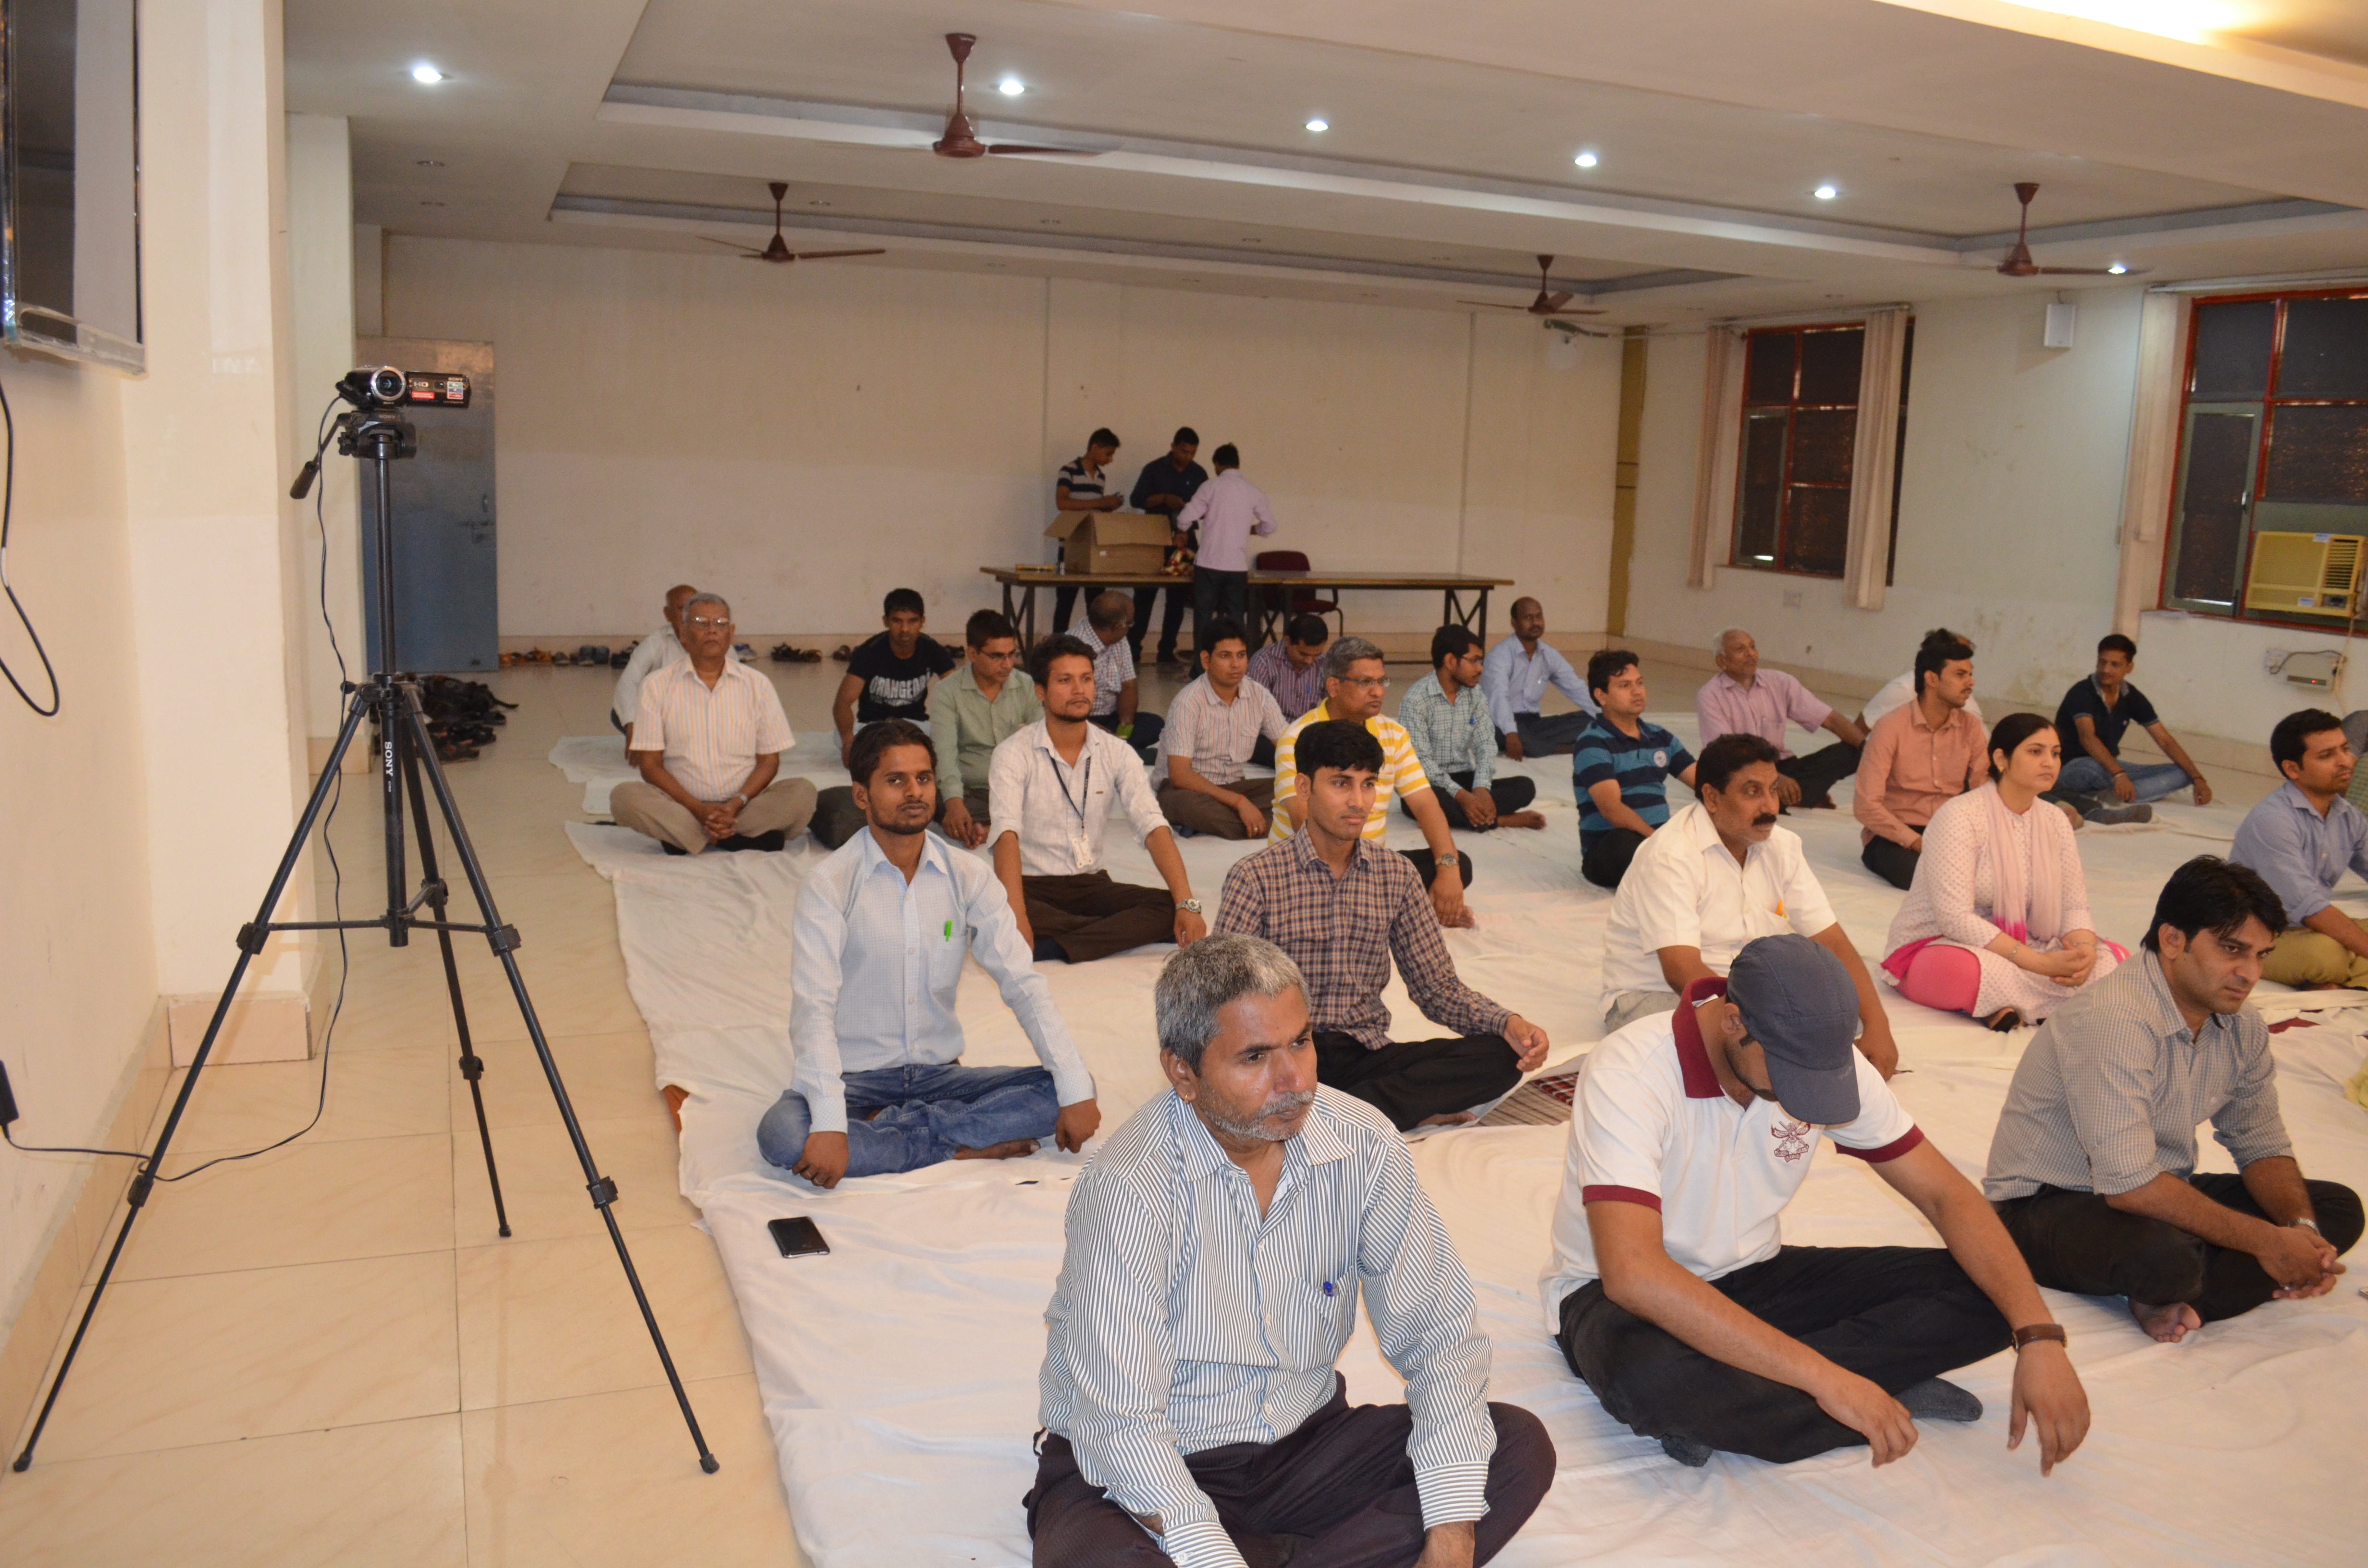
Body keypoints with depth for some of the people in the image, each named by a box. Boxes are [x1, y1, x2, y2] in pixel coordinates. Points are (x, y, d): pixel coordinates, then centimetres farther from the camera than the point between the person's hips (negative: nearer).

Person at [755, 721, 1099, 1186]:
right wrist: (831, 1125, -33)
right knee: (782, 1134, -33)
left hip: (939, 1073, 3)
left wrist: (1076, 1092, -15)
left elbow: (1024, 985, -5)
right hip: (856, 1077, -3)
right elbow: (813, 1009, -20)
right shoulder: (829, 884, -11)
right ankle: (963, 1147, -18)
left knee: (1062, 1090, -16)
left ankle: (886, 1129, -15)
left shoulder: (969, 877, 0)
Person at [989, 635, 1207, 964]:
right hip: (1033, 887, -3)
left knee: (1169, 908, -22)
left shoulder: (1116, 752, 2)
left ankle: (1054, 948, -27)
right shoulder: (1014, 755, -9)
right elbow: (1007, 836, -23)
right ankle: (1129, 931, -23)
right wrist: (1017, 918, -39)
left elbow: (1153, 828, -8)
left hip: (1092, 884, 4)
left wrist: (1187, 904, -22)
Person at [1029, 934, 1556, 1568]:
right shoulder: (1126, 1189, -24)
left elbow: (1438, 1333, -5)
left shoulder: (1364, 1147, -10)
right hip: (1160, 1465, -5)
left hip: (1305, 1443, 5)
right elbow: (1122, 1425, -24)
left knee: (1520, 1449, -12)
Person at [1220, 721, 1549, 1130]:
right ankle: (1413, 1110, -23)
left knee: (1503, 1056, -18)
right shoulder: (1256, 877, -3)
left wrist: (1509, 1023, -7)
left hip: (1367, 1055, 4)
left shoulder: (1397, 875, 10)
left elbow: (1437, 986, 12)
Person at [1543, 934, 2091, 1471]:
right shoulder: (1629, 1074, -29)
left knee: (1979, 1293, -12)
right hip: (1617, 1293, -6)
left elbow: (1945, 1194, -4)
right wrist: (1824, 1378, -39)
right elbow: (1632, 1273, -40)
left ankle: (1719, 1409, -17)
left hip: (1750, 1276, 6)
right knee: (1645, 1376, -42)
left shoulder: (1823, 1058, -10)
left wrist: (2039, 1337, -19)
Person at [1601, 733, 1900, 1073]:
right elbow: (1682, 971, -29)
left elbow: (1832, 941, 0)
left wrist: (1877, 1024, -15)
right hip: (1652, 997, -7)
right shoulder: (1670, 856, -20)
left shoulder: (1781, 846, 4)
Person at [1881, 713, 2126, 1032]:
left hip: (2019, 951, 7)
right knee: (1963, 969, -41)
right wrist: (2042, 964, -28)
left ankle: (2004, 1004, -21)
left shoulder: (2055, 822, 5)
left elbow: (2074, 907, 5)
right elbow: (1955, 919, -24)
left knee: (2118, 958, -13)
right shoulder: (1960, 816, -16)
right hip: (1933, 948, -7)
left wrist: (2085, 950, -20)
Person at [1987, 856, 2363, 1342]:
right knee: (2166, 1255, -38)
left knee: (2339, 1210, -1)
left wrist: (2301, 1228, -12)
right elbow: (2128, 1184, -31)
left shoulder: (2241, 1026, 0)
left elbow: (2263, 1146, 9)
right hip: (2046, 1207, -9)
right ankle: (2172, 1290, -2)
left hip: (2159, 1192, 9)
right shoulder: (2117, 1019, -28)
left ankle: (2169, 1303, -14)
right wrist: (2267, 1242, -23)